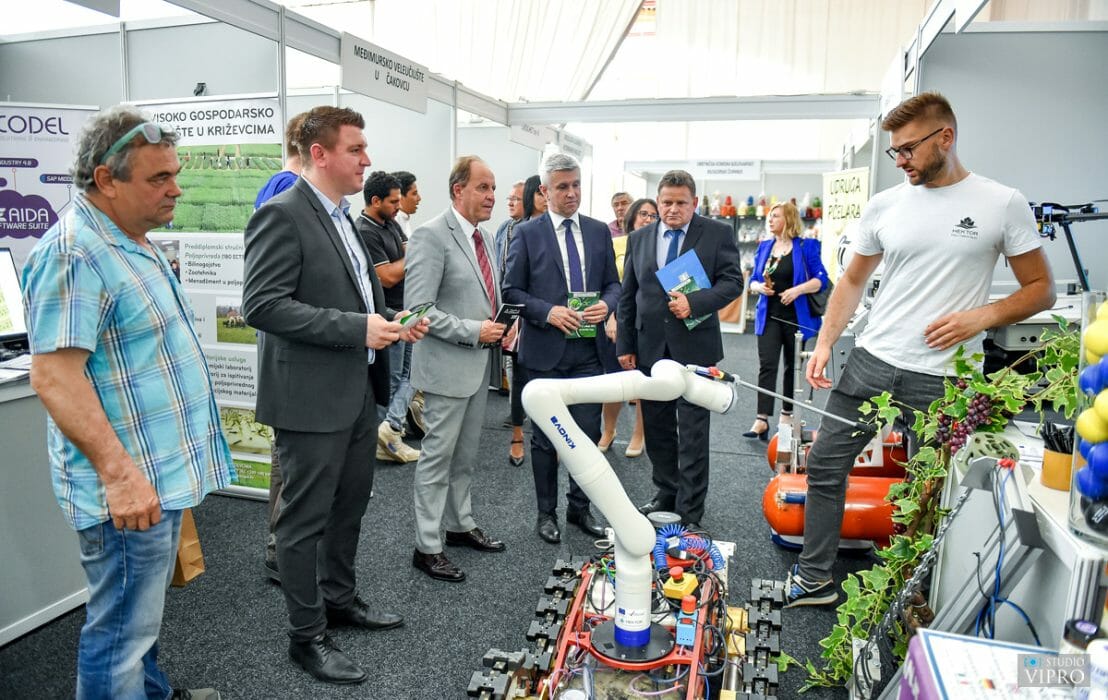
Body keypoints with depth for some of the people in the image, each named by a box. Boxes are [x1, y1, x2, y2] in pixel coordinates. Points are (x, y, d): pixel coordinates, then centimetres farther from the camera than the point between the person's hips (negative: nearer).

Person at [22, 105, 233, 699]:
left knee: (143, 612, 24)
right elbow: (54, 374, -24)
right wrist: (119, 473, -26)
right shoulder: (73, 253, -19)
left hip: (166, 469, 10)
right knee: (123, 630, 4)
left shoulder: (134, 242, 12)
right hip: (130, 483, -10)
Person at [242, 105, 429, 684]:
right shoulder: (282, 215, -15)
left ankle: (339, 598, 41)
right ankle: (307, 637, 21)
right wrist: (356, 328, -24)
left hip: (357, 392, 9)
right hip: (310, 398, -9)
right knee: (306, 520, 5)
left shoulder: (342, 217, 14)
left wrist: (391, 322, 5)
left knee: (350, 506, 21)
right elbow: (262, 304, -22)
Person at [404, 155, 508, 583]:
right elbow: (419, 310, -22)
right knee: (438, 456, 2)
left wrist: (499, 327, 4)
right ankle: (427, 547, 16)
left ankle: (460, 525, 35)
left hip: (478, 363, 8)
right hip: (446, 366, -8)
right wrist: (474, 331, -21)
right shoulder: (431, 236, -16)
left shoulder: (484, 237, 11)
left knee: (466, 454, 19)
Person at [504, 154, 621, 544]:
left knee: (588, 435, 9)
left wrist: (606, 304, -9)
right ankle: (546, 513, 24)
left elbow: (613, 283, 12)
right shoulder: (527, 233, -2)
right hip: (546, 351, -3)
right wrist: (548, 312, -17)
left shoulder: (599, 231, 8)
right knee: (545, 438, 9)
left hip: (589, 350, 3)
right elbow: (512, 290, -3)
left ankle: (580, 508, 27)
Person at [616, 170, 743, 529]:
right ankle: (666, 493, 31)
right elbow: (627, 296, 9)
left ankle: (689, 511, 13)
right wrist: (625, 345, 5)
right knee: (656, 428, 13)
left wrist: (694, 302, -20)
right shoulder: (639, 239, 8)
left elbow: (733, 281, -4)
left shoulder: (718, 233, -1)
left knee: (693, 432, 2)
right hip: (650, 348, 4)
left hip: (695, 347, -3)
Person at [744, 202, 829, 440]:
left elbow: (821, 279, -6)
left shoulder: (806, 246, -3)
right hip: (769, 315, 2)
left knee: (792, 366, 10)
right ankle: (762, 420, -12)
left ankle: (787, 414, 24)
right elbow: (754, 280, 13)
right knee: (767, 365, -8)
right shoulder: (764, 246, 9)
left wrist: (798, 289, -21)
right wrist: (759, 287, -10)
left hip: (796, 316, -2)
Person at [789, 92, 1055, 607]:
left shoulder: (1003, 205, -3)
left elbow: (1041, 289, 3)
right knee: (824, 466, 4)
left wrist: (983, 315, -16)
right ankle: (814, 579, 18)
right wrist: (824, 343, 1)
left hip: (944, 378, -3)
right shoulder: (884, 205, 5)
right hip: (871, 362, 3)